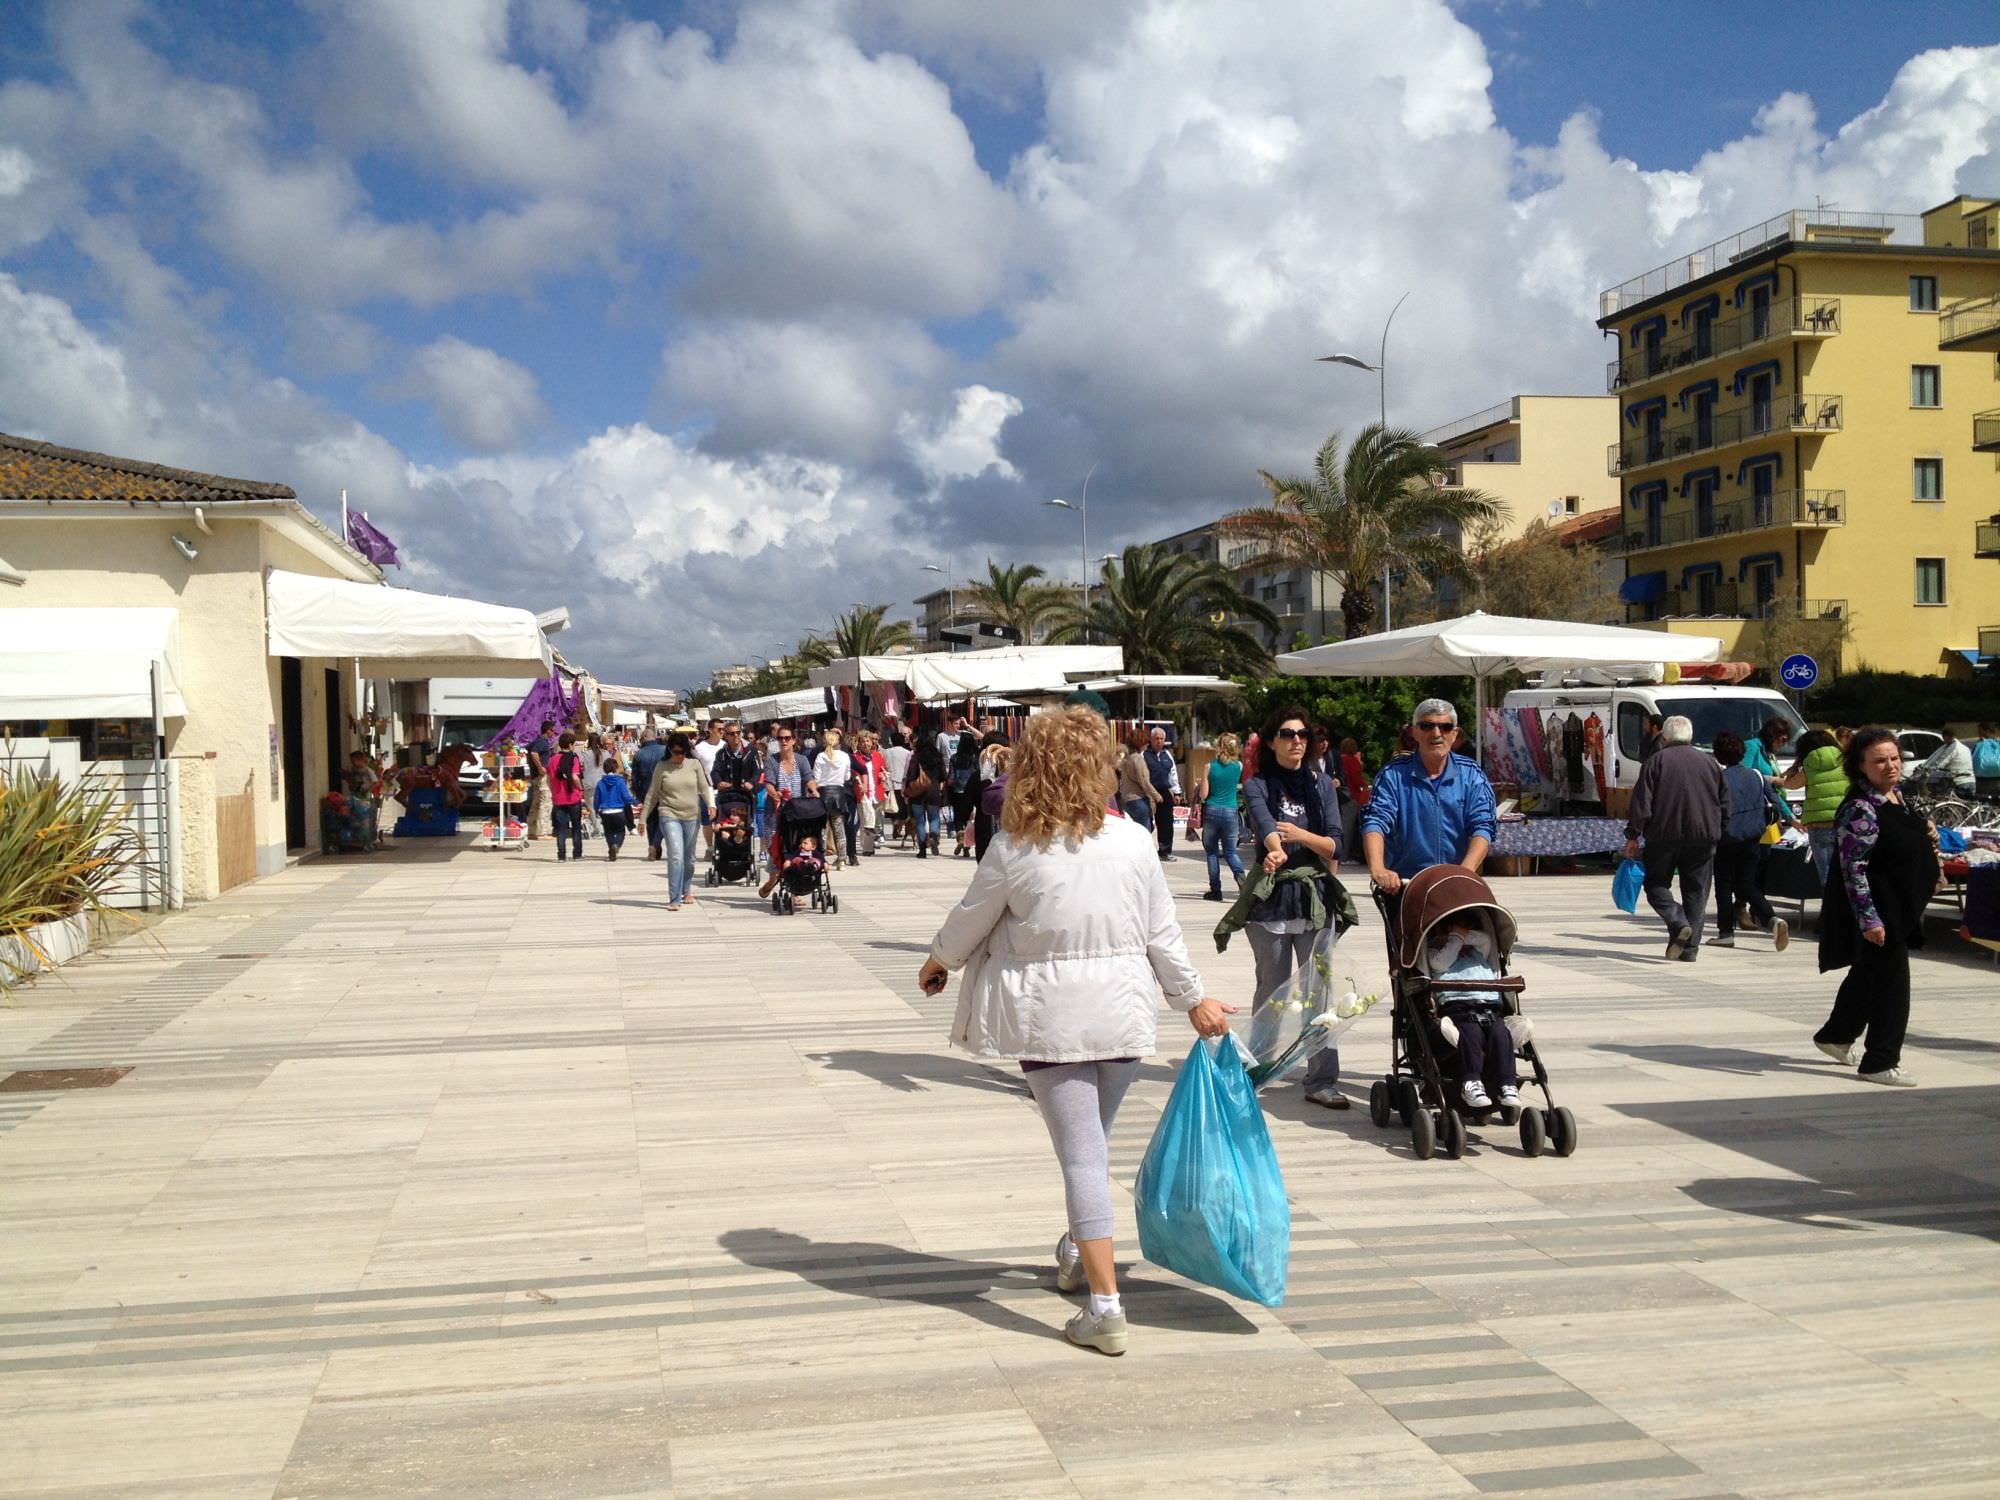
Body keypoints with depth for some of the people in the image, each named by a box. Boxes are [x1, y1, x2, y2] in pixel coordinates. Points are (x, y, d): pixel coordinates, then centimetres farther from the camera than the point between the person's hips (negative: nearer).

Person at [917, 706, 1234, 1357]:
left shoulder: (1013, 849, -11)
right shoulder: (1133, 842, -4)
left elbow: (969, 920, 3)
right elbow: (1163, 933, 2)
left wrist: (938, 961, 23)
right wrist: (1193, 998, 16)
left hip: (1049, 1015, -3)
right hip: (1122, 1010, 3)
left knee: (1080, 1152, 0)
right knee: (1093, 1138, 23)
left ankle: (1105, 1308, -5)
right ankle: (1077, 1254, 43)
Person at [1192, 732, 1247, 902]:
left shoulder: (1209, 767, -5)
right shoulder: (1239, 766, 0)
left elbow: (1203, 795, -5)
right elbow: (1243, 786, 16)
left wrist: (1198, 786, 14)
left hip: (1212, 810, -2)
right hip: (1231, 812, 2)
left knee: (1212, 852, 9)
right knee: (1230, 850, 13)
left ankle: (1215, 889, 7)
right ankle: (1240, 874, -16)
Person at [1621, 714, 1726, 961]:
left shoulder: (1656, 761, -2)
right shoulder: (1709, 762, 10)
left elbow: (1641, 803, -8)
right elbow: (1725, 804, 12)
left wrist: (1633, 836, -3)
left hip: (1664, 836, -3)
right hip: (1702, 838, 3)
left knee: (1656, 884, 9)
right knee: (1696, 892, 8)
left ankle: (1678, 923, -15)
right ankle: (1691, 947, 5)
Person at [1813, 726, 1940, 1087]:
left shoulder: (1896, 795, 8)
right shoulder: (1860, 809, -22)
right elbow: (1853, 868, -24)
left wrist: (1928, 837, 9)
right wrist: (1869, 918, -27)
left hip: (1899, 908, 10)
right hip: (1875, 911, -10)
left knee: (1868, 974, 22)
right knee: (1890, 980, -5)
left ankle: (1836, 1036, 40)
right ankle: (1879, 1063, 4)